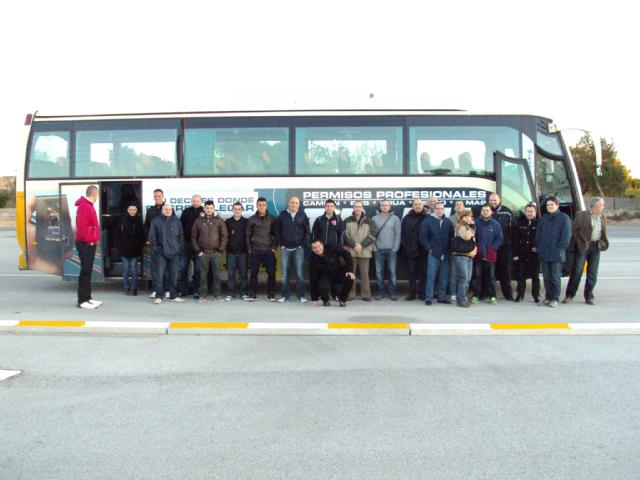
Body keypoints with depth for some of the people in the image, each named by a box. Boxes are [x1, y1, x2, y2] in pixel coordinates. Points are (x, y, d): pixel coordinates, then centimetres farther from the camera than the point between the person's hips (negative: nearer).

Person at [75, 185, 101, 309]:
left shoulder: (88, 206, 16)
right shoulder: (84, 206, -17)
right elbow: (81, 226, -25)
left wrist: (94, 239, 14)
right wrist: (89, 240, -19)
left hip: (89, 243, 10)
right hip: (85, 244, -10)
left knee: (88, 271, 13)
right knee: (85, 271, -8)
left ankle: (87, 298, 19)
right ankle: (82, 301, -4)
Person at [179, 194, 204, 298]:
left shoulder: (205, 212, -1)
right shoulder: (186, 212, 6)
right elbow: (181, 226, 8)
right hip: (186, 243, 2)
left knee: (198, 269, 3)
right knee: (183, 268, 4)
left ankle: (196, 290, 11)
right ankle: (183, 289, 13)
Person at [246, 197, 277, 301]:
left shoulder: (272, 219, 5)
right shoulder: (252, 219, 5)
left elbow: (276, 234, 6)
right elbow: (248, 235, 7)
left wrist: (274, 247, -3)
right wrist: (249, 249, 0)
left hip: (269, 251, 0)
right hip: (255, 251, 0)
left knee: (271, 273, -3)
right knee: (254, 273, 3)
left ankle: (271, 294, 6)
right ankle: (252, 294, 10)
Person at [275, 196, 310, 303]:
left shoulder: (303, 215, 3)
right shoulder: (282, 215, 4)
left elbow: (307, 232, 4)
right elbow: (277, 231, 7)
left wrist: (303, 244, -4)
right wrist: (281, 244, -1)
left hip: (298, 249, -1)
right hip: (285, 249, 1)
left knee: (300, 273, -2)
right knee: (285, 273, 4)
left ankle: (301, 295, 3)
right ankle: (285, 295, 10)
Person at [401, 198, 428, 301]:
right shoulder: (407, 218, 7)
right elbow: (403, 233, 5)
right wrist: (404, 246, -3)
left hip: (423, 250, -1)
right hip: (411, 250, 2)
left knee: (423, 273, 4)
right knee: (412, 273, 6)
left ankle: (422, 293, 12)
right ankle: (412, 294, 12)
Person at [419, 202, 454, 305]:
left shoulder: (448, 222, 10)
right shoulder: (428, 221, 0)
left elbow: (452, 236, 12)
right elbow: (422, 236, -2)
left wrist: (450, 249, 3)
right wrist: (429, 248, -6)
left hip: (445, 254, 4)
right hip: (433, 253, -3)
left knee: (444, 277, 7)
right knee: (431, 276, -5)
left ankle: (442, 297, 15)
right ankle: (429, 298, 1)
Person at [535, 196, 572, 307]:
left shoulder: (564, 218, -2)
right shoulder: (544, 218, 14)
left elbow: (566, 235, -7)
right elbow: (538, 234, 16)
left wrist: (560, 248, -12)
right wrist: (538, 247, 5)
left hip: (556, 254, -5)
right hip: (543, 254, 5)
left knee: (555, 277, 0)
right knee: (546, 277, 10)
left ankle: (555, 299, 7)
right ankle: (548, 298, 17)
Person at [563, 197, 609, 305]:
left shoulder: (603, 218, 11)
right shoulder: (581, 215, -6)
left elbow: (604, 233, 19)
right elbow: (574, 230, -4)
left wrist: (601, 243, 7)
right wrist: (579, 243, -7)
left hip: (595, 247, 5)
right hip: (582, 246, -5)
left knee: (593, 273, 6)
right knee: (577, 271, -4)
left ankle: (589, 296, 17)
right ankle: (569, 295, 6)